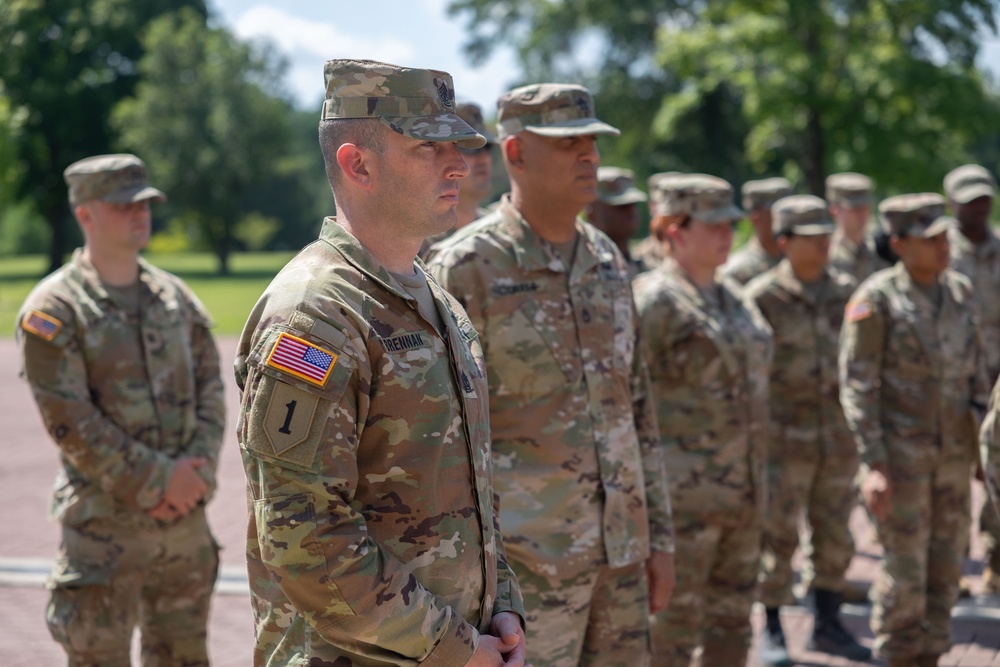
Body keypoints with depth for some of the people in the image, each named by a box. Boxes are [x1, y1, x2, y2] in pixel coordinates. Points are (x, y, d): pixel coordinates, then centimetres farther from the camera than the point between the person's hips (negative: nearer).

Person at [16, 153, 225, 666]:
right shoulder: (53, 310, -8)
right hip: (104, 523, -5)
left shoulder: (175, 296, 10)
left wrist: (199, 466, -8)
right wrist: (157, 479, -16)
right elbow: (69, 421, -14)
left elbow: (210, 385, 8)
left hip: (185, 516, 5)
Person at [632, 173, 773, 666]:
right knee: (672, 623, -1)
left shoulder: (732, 297, 14)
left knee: (731, 617, 15)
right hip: (683, 493, -8)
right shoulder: (654, 301, -12)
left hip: (742, 491, 8)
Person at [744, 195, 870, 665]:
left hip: (838, 437, 5)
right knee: (778, 535, 1)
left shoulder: (845, 292, 7)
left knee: (835, 536, 10)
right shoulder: (762, 297, -7)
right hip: (784, 437, -4)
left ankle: (827, 625, 23)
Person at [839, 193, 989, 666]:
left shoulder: (959, 291, 6)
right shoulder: (876, 299, -12)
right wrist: (873, 465, -19)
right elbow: (857, 386, -14)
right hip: (900, 452, -6)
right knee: (905, 568, -1)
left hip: (952, 453, 6)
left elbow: (974, 369, 14)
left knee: (945, 566, 10)